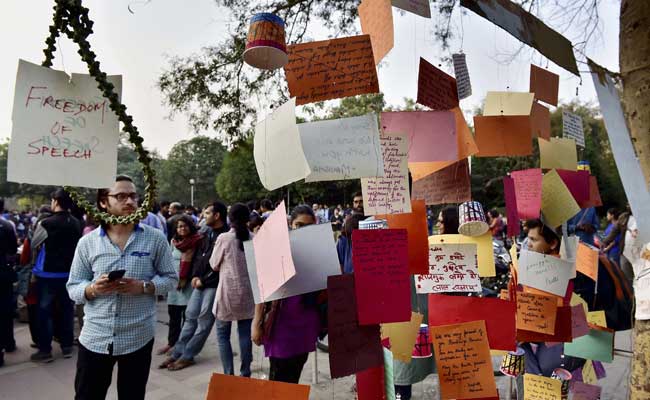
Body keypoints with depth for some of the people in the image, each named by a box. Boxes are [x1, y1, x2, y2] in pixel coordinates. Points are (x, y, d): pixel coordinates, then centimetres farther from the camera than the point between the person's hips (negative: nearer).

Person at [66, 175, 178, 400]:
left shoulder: (155, 238, -4)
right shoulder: (87, 242, 0)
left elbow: (171, 279, 0)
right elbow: (73, 287, 4)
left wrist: (143, 287, -18)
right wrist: (93, 289, -17)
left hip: (138, 338, -1)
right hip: (94, 338, 1)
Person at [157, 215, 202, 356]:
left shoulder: (197, 242, -8)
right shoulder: (174, 241, 9)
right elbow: (170, 260, 15)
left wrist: (185, 278, -11)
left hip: (188, 282, -5)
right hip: (174, 281, 5)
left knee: (187, 314, 1)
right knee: (173, 313, 10)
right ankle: (172, 342, 21)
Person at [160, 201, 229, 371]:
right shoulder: (205, 231, 9)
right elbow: (197, 255, 11)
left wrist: (204, 280, -10)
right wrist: (195, 276, -2)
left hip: (214, 284, -7)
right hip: (200, 281, 7)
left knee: (204, 320, 3)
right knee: (190, 316, 11)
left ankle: (187, 356, 13)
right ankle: (177, 352, 20)